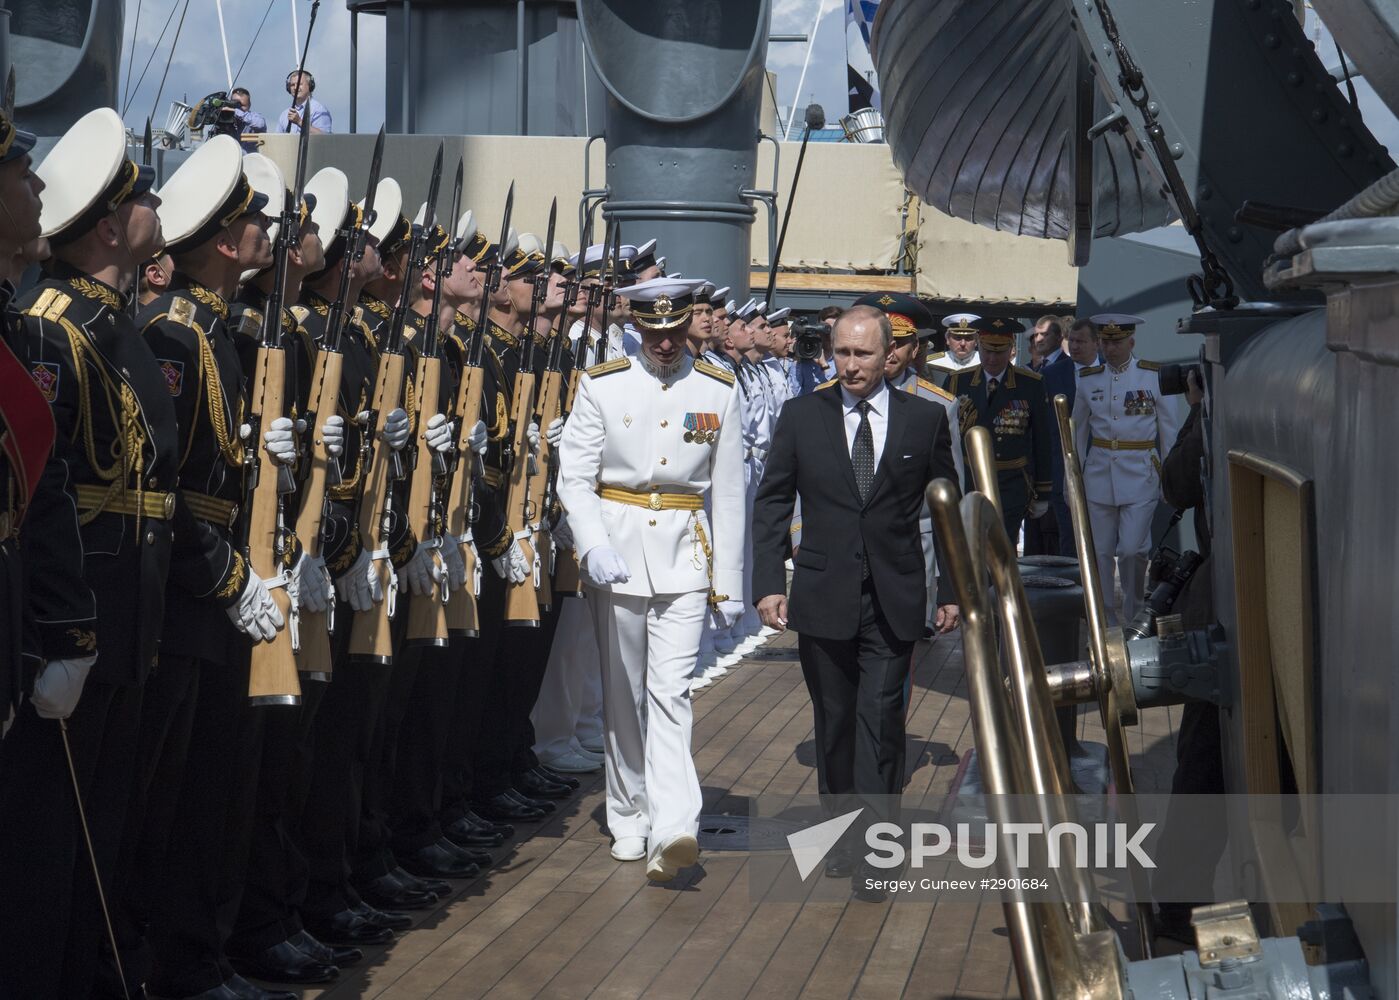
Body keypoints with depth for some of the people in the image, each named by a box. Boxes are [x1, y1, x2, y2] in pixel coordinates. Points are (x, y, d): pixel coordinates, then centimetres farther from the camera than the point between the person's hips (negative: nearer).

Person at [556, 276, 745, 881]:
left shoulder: (717, 391, 4)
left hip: (684, 553, -1)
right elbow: (574, 476, -2)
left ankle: (672, 830, -19)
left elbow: (728, 492, 7)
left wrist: (728, 580, 5)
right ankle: (628, 820, 21)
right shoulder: (601, 386, 1)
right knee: (623, 693, 8)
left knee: (670, 690, -11)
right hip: (617, 546, 1)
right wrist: (594, 546, -19)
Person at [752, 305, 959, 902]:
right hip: (823, 599, 2)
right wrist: (769, 583, -4)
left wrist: (952, 590, 5)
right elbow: (771, 504, 5)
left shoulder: (925, 419, 2)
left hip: (893, 602, -1)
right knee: (834, 722, 11)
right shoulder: (802, 416, 3)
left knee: (880, 719, -7)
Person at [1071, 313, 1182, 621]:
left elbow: (1170, 431, 2)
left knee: (1132, 549, -8)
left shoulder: (1154, 376, -2)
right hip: (1099, 476, 3)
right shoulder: (1088, 379, 8)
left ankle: (1134, 616, 12)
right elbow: (1079, 432, 15)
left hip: (1140, 476, -3)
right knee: (1100, 552, 4)